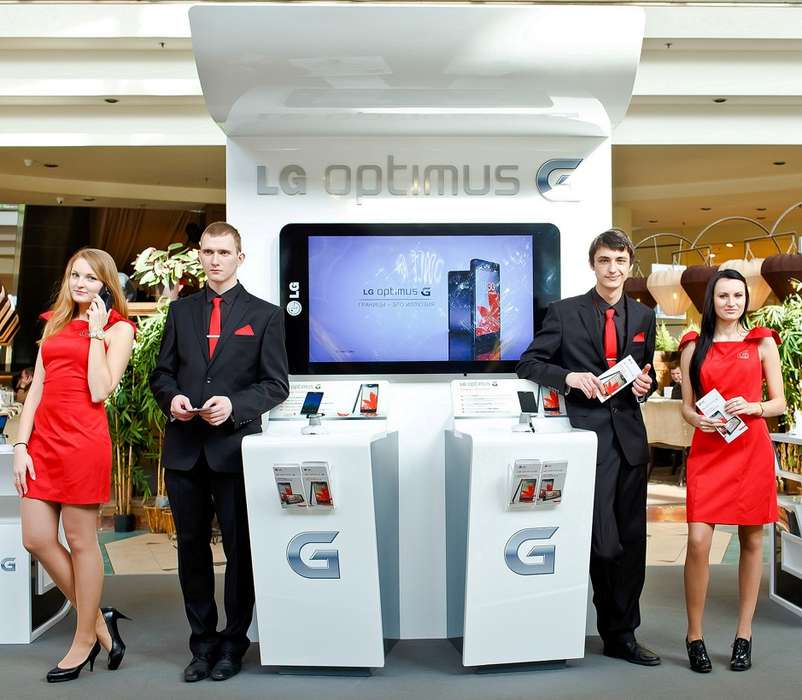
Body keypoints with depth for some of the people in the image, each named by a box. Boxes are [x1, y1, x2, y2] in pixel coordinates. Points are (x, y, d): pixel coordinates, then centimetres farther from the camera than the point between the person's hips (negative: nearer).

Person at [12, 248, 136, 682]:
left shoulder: (118, 328, 1)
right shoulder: (55, 323, 17)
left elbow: (100, 391, -12)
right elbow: (37, 388, 12)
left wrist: (96, 332, -9)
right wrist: (21, 445, 3)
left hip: (83, 441, -6)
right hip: (43, 439, 6)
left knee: (81, 541, 3)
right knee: (36, 540, 6)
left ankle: (84, 641, 20)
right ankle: (98, 620, 24)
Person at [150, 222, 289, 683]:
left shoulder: (265, 315, 1)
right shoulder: (181, 311, 12)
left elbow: (276, 385, -2)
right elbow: (162, 373, 14)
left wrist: (234, 404, -18)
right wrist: (171, 397, -8)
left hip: (235, 446, -3)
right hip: (185, 448, 4)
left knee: (240, 548, 6)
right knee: (192, 547, 11)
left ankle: (234, 643, 22)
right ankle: (203, 641, 25)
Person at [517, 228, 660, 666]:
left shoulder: (643, 317, 12)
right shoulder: (564, 313, -1)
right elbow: (529, 364, 0)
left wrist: (645, 384, -2)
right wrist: (570, 377, -17)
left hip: (630, 435, 5)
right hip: (588, 433, -4)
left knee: (631, 540, 10)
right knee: (603, 540, -4)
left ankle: (622, 635, 23)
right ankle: (615, 629, 19)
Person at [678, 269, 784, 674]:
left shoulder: (762, 342, 8)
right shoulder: (694, 346, 9)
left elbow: (779, 403, 7)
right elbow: (686, 406, 10)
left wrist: (752, 407, -12)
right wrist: (697, 419, -12)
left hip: (752, 450, 1)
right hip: (707, 451, 0)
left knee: (751, 541, 6)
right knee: (698, 542, -9)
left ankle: (744, 634, 20)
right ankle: (694, 636, 5)